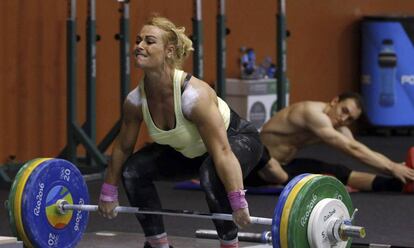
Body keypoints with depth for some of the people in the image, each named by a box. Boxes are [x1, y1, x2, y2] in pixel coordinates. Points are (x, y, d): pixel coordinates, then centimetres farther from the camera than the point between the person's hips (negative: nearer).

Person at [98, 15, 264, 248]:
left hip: (239, 139, -7)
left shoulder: (193, 94, -38)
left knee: (212, 174, -37)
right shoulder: (136, 99, -19)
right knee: (133, 170, -8)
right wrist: (108, 193, 4)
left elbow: (222, 153, -40)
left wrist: (239, 204, -42)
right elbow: (123, 148, -2)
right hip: (191, 149, 7)